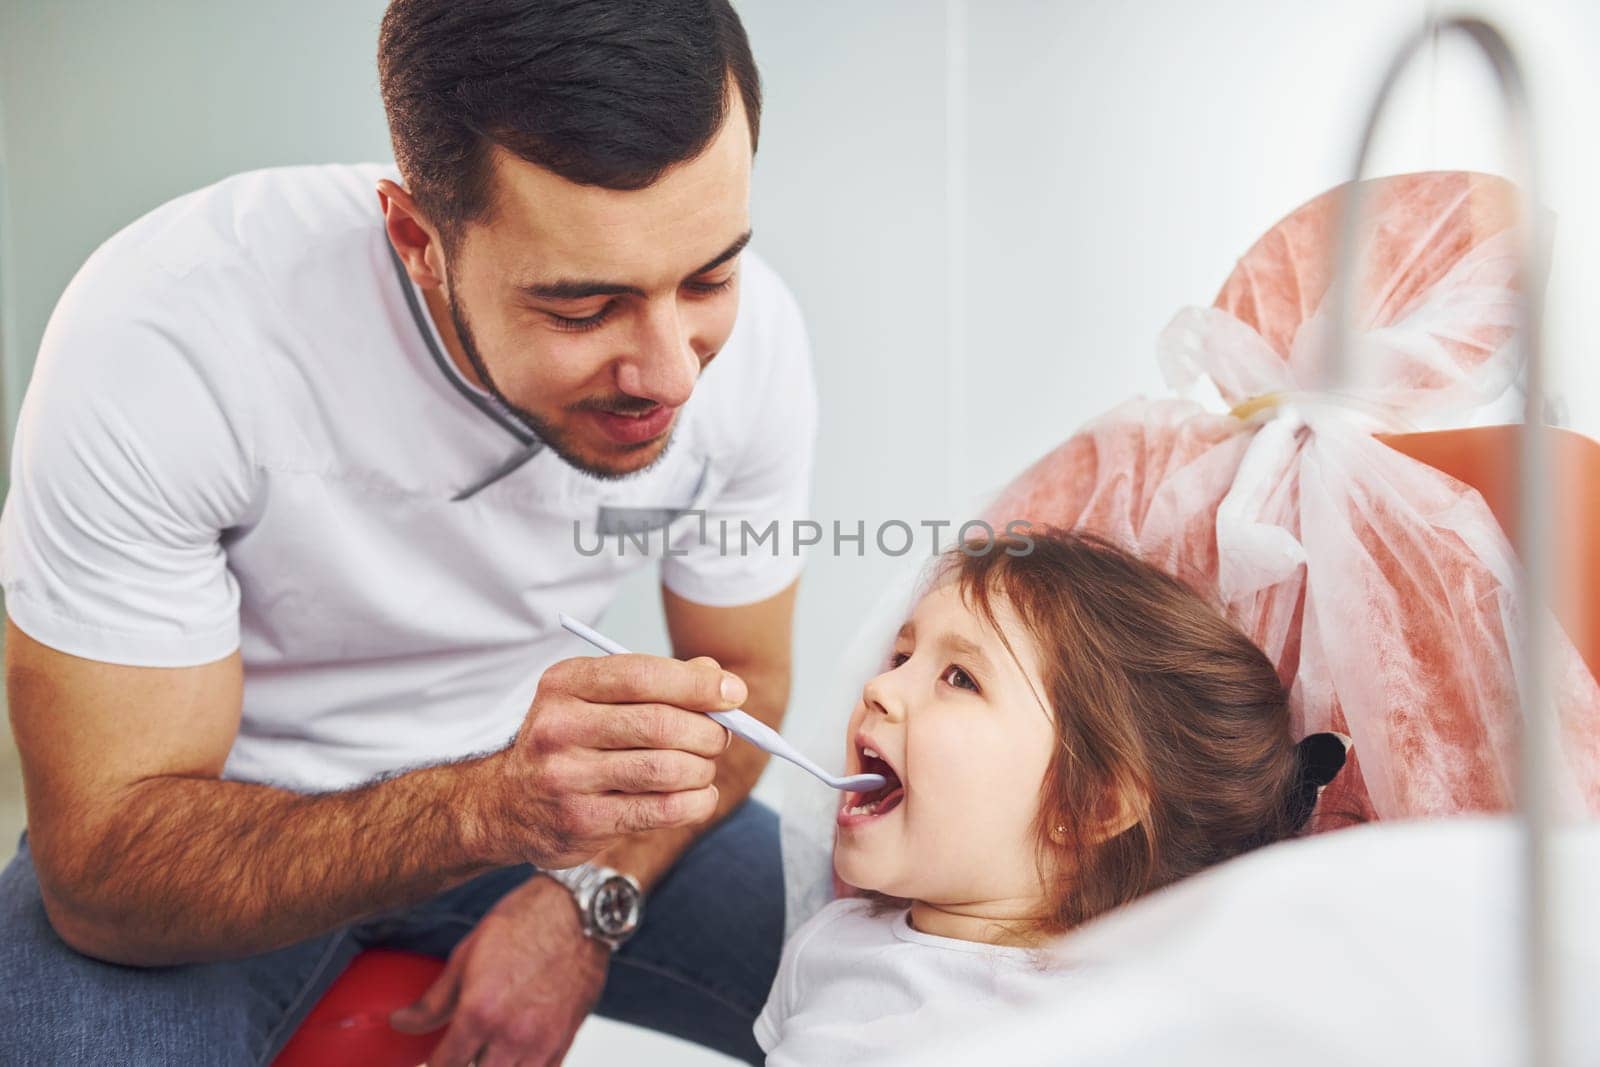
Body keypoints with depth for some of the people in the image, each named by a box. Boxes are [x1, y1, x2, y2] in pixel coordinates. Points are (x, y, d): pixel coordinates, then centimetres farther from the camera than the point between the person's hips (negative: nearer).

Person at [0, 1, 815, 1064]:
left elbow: (741, 683, -3)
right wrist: (493, 808, -42)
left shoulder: (749, 332, -19)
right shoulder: (159, 339, -31)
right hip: (229, 820, -2)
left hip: (511, 781, 3)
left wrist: (584, 899, -19)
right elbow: (104, 865, -27)